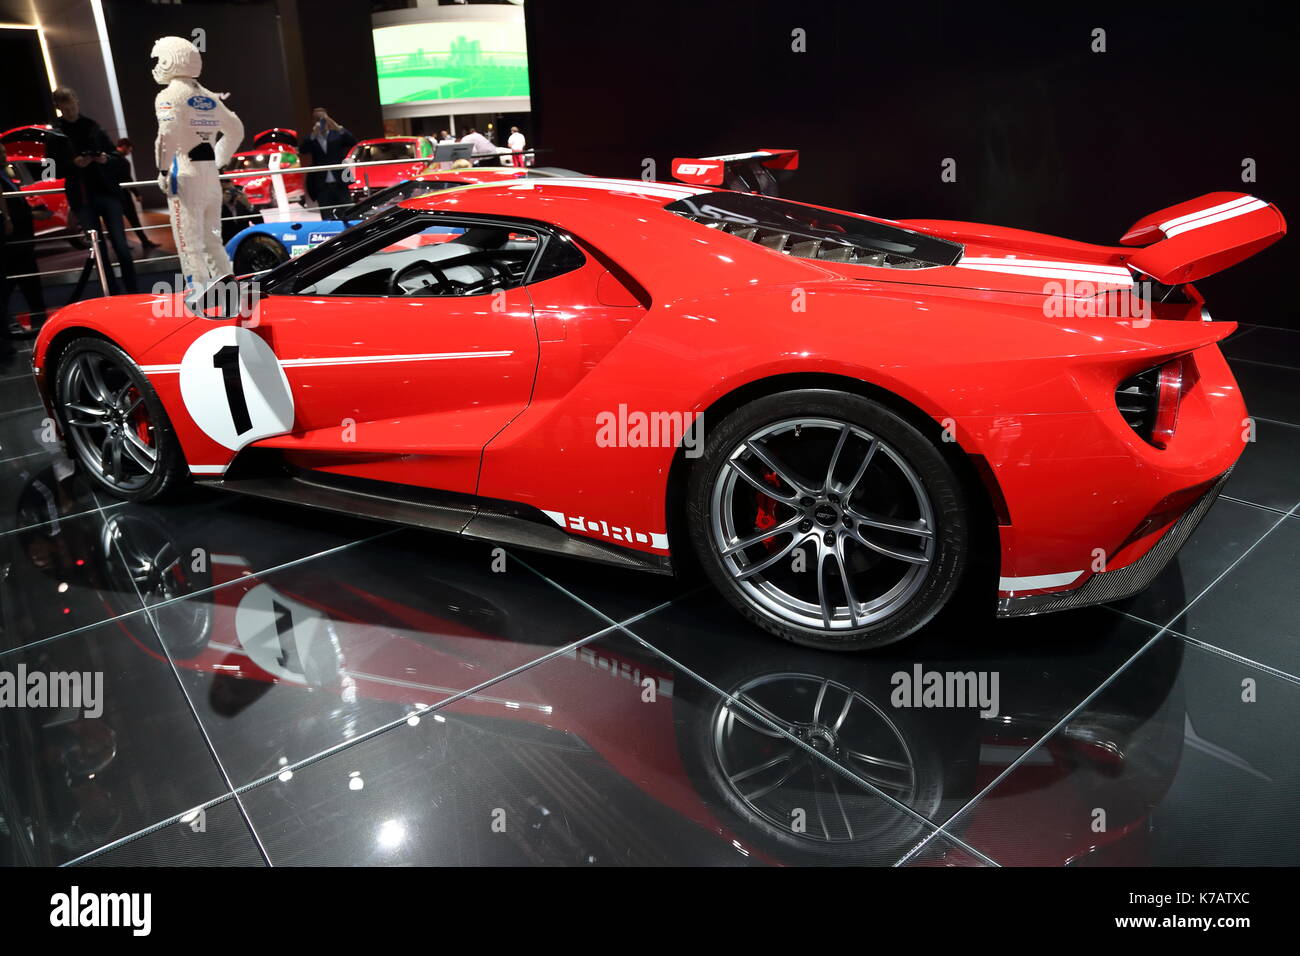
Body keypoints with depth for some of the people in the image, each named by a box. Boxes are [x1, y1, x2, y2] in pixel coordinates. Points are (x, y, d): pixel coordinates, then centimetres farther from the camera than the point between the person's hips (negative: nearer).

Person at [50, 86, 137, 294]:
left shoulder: (93, 127, 8)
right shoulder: (55, 134, 4)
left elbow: (117, 158, 11)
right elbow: (55, 170, 2)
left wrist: (106, 159, -10)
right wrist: (73, 164, -15)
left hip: (107, 193, 1)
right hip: (82, 199, -1)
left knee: (121, 247, -6)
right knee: (99, 253, -2)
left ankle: (133, 295, 1)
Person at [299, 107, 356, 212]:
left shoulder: (337, 135, 11)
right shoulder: (310, 139, 11)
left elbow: (353, 142, -4)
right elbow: (302, 150, -6)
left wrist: (337, 127, -14)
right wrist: (313, 134, -16)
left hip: (340, 185, 0)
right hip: (322, 187, 0)